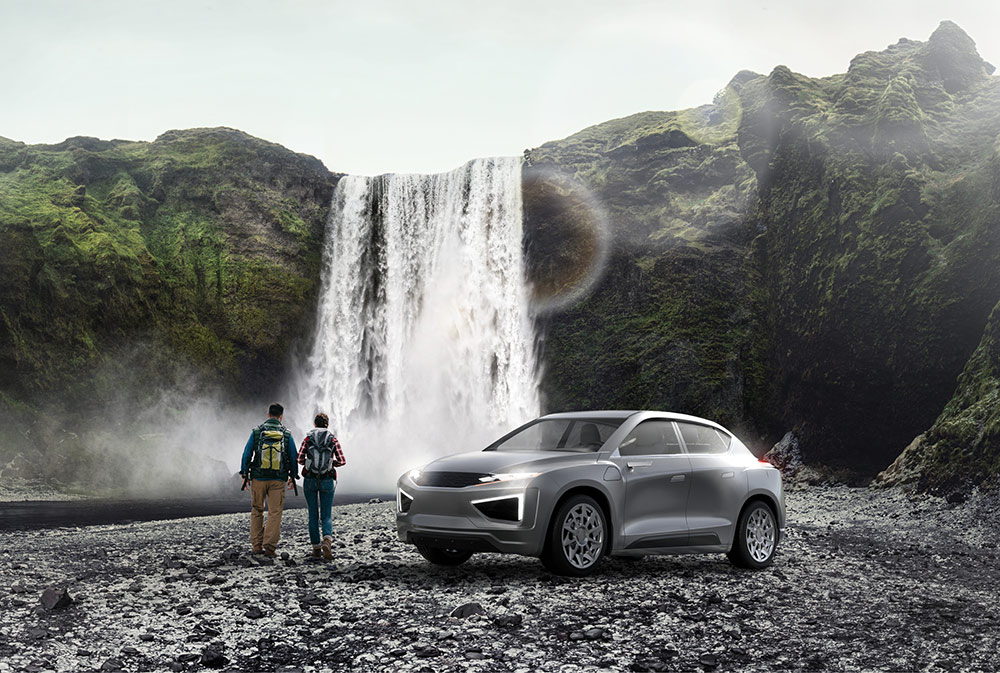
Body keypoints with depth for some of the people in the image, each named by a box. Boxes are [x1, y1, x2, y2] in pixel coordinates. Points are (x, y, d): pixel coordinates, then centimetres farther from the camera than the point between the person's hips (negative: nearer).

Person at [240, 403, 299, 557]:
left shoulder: (257, 431, 0)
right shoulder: (286, 434, 1)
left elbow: (247, 453, 0)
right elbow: (293, 457, 5)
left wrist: (245, 475, 8)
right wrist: (293, 476, 16)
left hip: (258, 479, 1)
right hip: (278, 480, -1)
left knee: (257, 511, 14)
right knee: (275, 512, 2)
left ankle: (257, 545, 13)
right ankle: (269, 546, -6)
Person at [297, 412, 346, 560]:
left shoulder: (308, 438, 0)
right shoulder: (333, 439, 0)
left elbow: (300, 460, -6)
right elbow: (342, 461, -5)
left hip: (309, 480, 1)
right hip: (327, 481, 0)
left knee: (313, 515, 12)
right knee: (326, 516, 5)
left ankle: (316, 548, 12)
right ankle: (327, 541, -22)